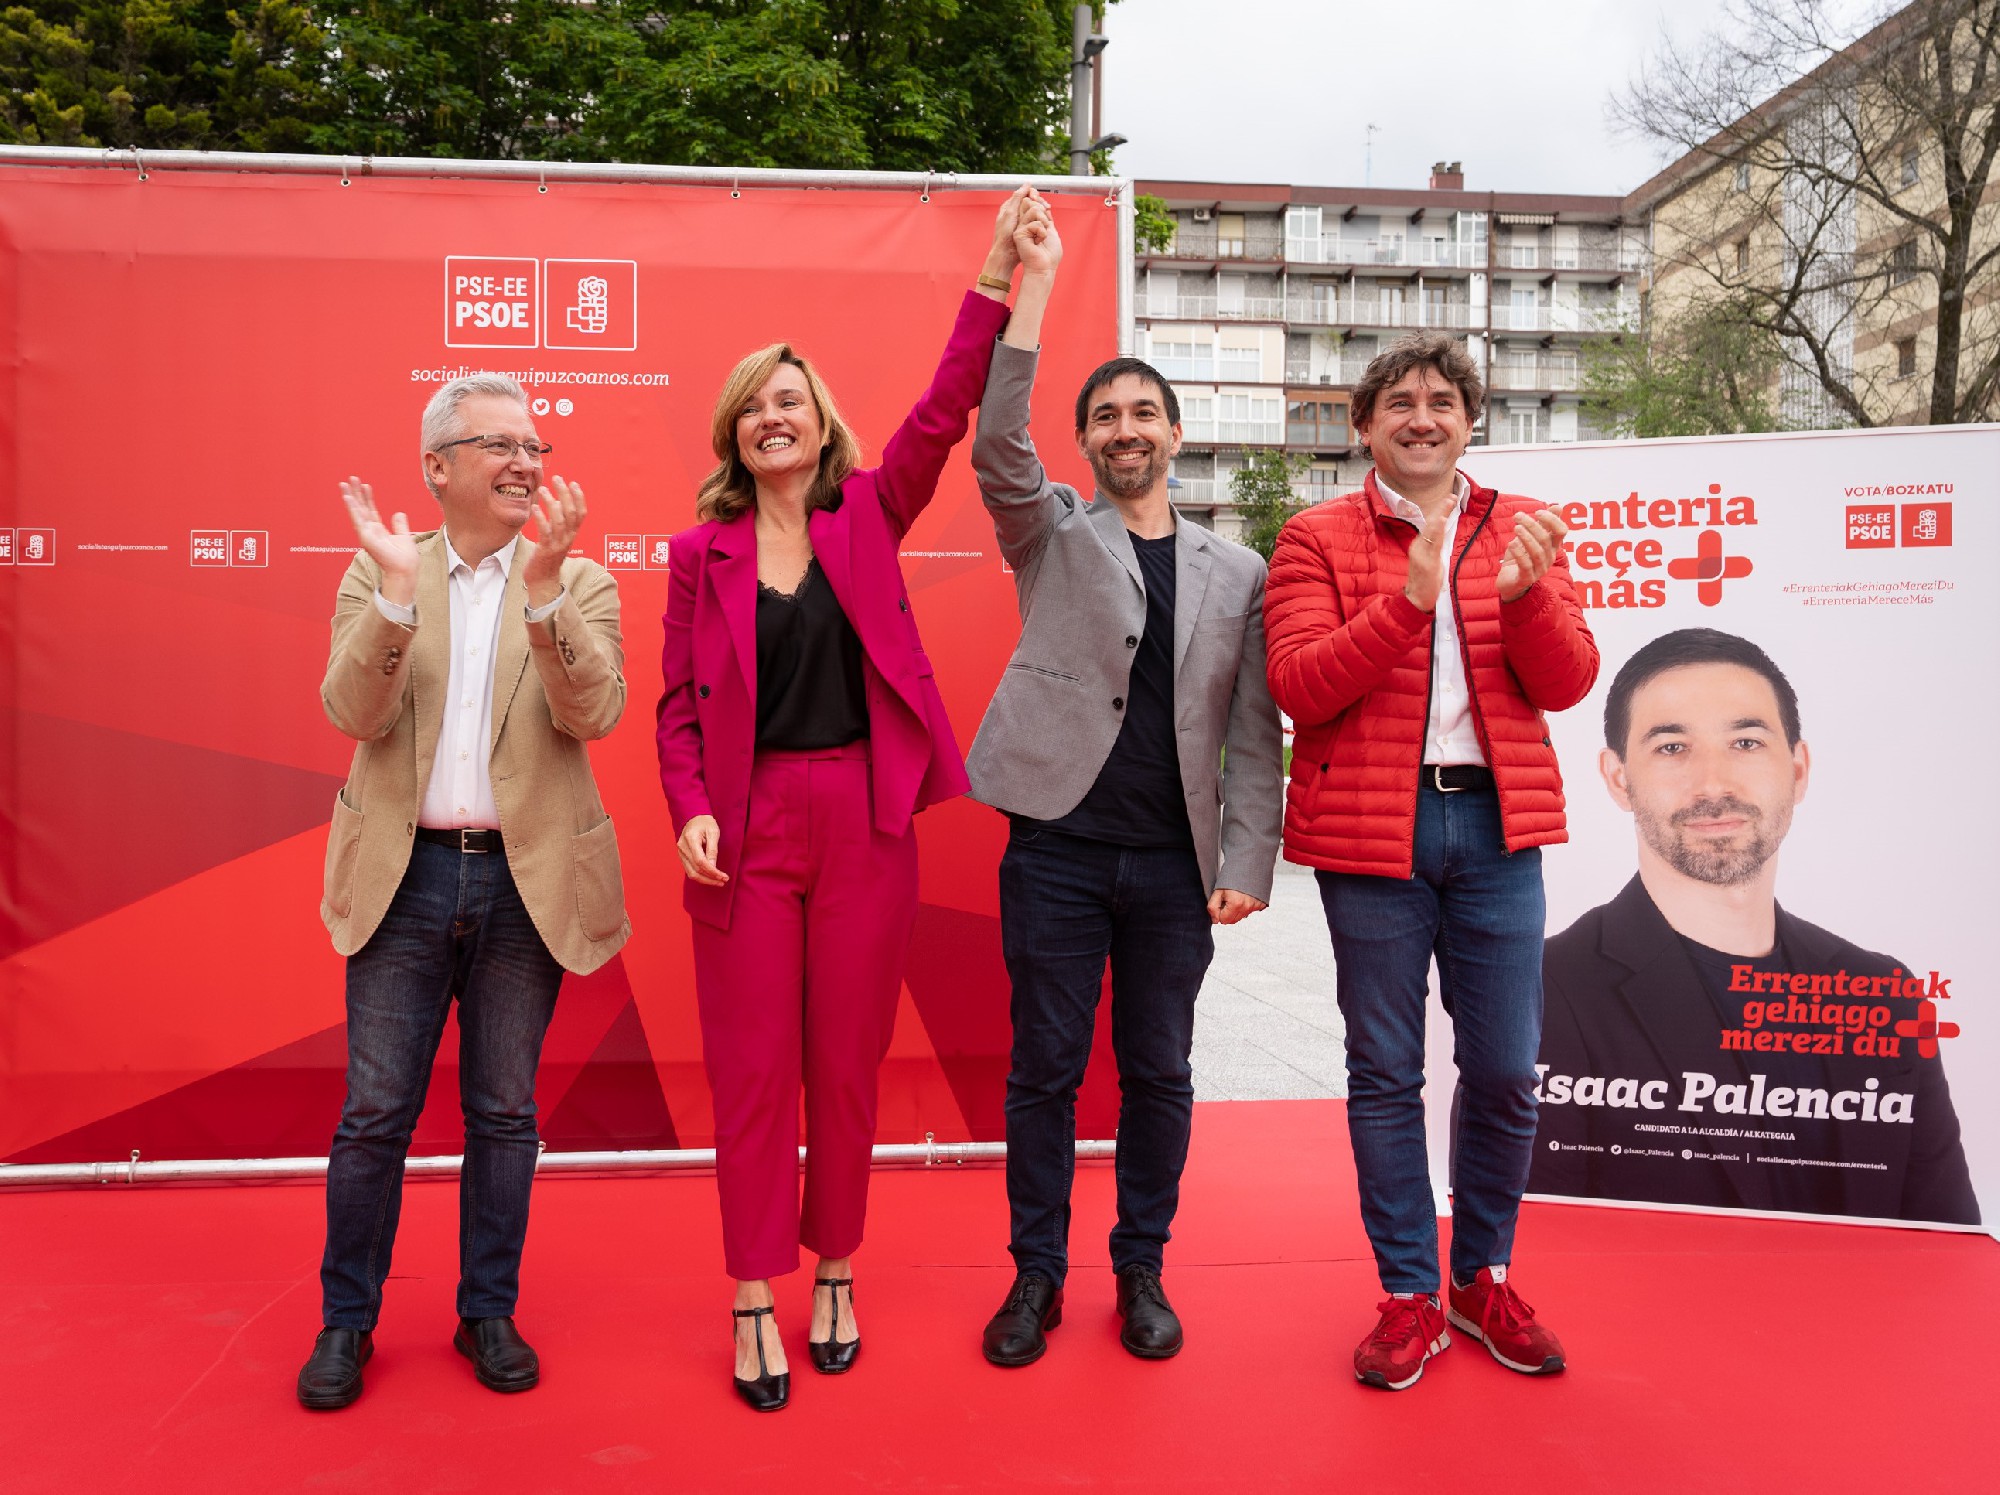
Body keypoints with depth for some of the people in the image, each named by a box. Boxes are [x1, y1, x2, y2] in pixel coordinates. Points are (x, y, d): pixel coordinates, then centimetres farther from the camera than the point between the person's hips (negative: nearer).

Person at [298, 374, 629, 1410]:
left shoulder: (581, 586, 3)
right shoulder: (376, 574, 5)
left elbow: (594, 713, -14)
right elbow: (352, 714, -9)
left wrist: (543, 586, -24)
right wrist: (397, 589, -21)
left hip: (527, 879, 0)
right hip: (404, 875, 0)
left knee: (503, 1112, 10)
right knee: (374, 1112, 7)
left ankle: (488, 1314, 27)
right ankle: (346, 1319, 25)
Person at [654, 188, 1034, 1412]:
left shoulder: (867, 519, 6)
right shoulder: (701, 553, 6)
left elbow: (943, 417, -6)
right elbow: (679, 702, 5)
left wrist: (996, 284, -13)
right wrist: (689, 810, -9)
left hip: (863, 819, 1)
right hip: (750, 827, 0)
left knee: (848, 1060, 9)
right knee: (754, 1068, 3)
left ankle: (836, 1275, 26)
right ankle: (755, 1301, 16)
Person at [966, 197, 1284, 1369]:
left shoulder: (1237, 572, 9)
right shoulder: (1053, 536, 6)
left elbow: (1254, 732, 6)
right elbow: (999, 449, -15)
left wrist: (1249, 865, -2)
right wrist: (1035, 286, -18)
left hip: (1174, 862, 2)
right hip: (1058, 847, -1)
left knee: (1159, 1073, 10)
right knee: (1045, 1070, 6)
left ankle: (1143, 1271, 26)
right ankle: (1038, 1275, 21)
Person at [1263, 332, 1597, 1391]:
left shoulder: (1521, 531, 10)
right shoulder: (1318, 538, 1)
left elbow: (1569, 685, 3)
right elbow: (1299, 686, -11)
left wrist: (1526, 591, -15)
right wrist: (1406, 599, -21)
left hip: (1496, 826, 3)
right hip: (1370, 828, -2)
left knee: (1505, 1071, 8)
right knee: (1386, 1072, 6)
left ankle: (1483, 1278, 29)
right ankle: (1409, 1296, 21)